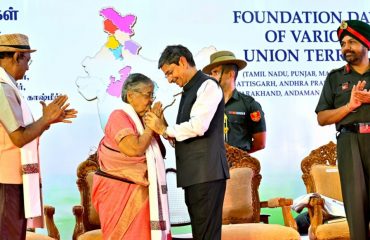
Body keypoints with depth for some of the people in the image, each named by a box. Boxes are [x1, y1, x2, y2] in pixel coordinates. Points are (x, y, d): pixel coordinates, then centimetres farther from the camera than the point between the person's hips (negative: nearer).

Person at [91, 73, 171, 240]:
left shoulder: (141, 120, 11)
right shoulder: (119, 116, -11)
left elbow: (160, 153, 12)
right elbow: (134, 149, -24)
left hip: (139, 192, 7)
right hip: (119, 191, -7)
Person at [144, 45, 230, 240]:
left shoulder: (207, 86, -6)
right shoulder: (188, 91, 20)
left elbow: (198, 126, -19)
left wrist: (165, 129, -6)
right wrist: (166, 132, 1)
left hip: (206, 173, -9)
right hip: (193, 174, 9)